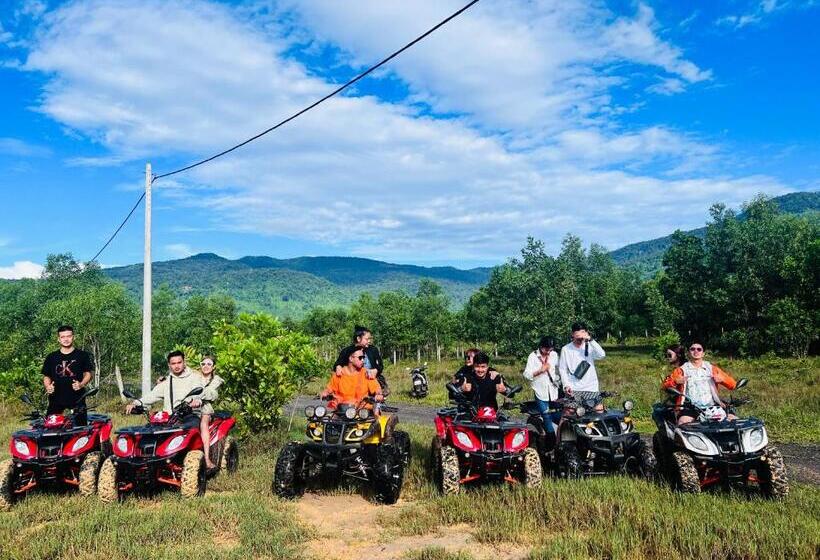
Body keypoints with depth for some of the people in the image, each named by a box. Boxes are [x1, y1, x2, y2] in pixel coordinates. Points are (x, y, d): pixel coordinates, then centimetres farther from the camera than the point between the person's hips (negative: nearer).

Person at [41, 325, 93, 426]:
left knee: (80, 430, -4)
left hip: (77, 399, -2)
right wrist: (47, 386, -4)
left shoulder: (82, 355, 7)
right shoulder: (51, 357, 13)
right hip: (56, 399, 2)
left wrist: (81, 384, -11)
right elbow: (46, 376, 16)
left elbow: (88, 374, 8)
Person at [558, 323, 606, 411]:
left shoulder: (590, 347, 1)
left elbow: (602, 355, -18)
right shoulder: (566, 349, 1)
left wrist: (590, 340, -22)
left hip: (591, 388, 0)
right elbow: (562, 369, 3)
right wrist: (566, 385, -9)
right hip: (573, 389, 0)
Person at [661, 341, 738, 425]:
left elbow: (733, 384, 18)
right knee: (683, 423, -31)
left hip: (712, 406, 3)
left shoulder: (711, 368, 20)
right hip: (690, 407, -2)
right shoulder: (682, 370, 15)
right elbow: (664, 386, 7)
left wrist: (722, 379, -4)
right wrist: (676, 381, -14)